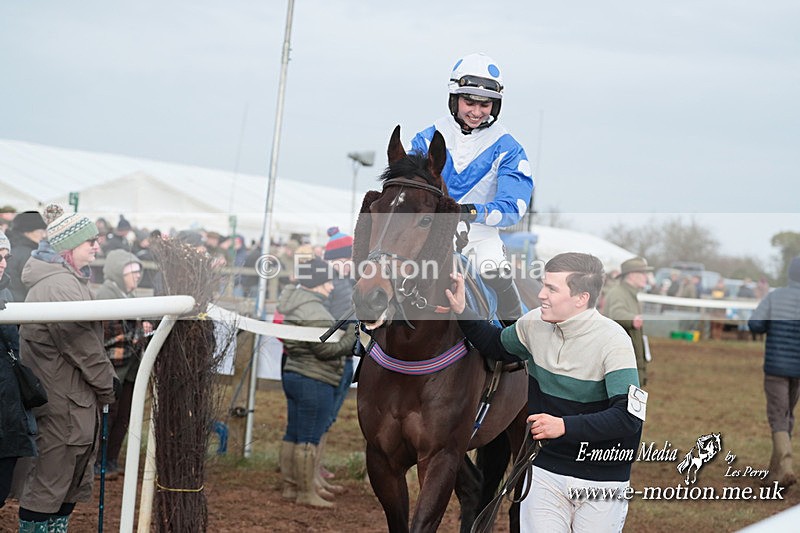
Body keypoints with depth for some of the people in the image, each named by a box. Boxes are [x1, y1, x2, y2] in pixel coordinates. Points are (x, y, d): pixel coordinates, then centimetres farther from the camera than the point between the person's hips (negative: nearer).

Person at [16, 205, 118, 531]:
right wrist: (108, 386, -6)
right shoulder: (60, 286, -20)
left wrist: (105, 379, 10)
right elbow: (84, 347, -19)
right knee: (49, 484, -2)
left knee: (69, 486, 18)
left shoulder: (64, 280, 15)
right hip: (63, 405, -11)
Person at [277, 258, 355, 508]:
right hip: (314, 383, -11)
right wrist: (351, 336, -10)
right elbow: (326, 349, -23)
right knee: (309, 439, -6)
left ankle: (290, 486, 21)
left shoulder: (295, 306, 14)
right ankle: (307, 492, -2)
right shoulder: (314, 312, -19)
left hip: (293, 375, 11)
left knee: (293, 435, 14)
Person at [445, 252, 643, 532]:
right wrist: (461, 311, 6)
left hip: (602, 479, -3)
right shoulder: (534, 323, -3)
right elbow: (496, 345, 20)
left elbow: (628, 418, -25)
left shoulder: (612, 339, -18)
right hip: (545, 469, 4)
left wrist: (564, 426, -31)